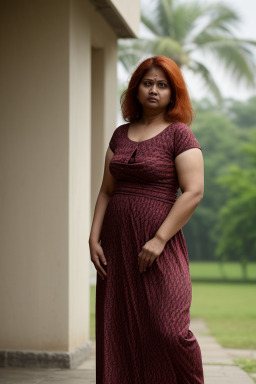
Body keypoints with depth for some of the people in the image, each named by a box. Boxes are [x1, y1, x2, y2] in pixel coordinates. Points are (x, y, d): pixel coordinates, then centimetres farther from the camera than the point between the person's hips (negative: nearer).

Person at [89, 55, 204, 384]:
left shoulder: (179, 134, -3)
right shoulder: (121, 134, 14)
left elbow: (193, 192, -12)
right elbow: (107, 190, 14)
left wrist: (159, 240, -17)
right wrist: (94, 237, 3)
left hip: (157, 246, -6)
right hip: (116, 245, 6)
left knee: (168, 331, -12)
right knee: (118, 331, 5)